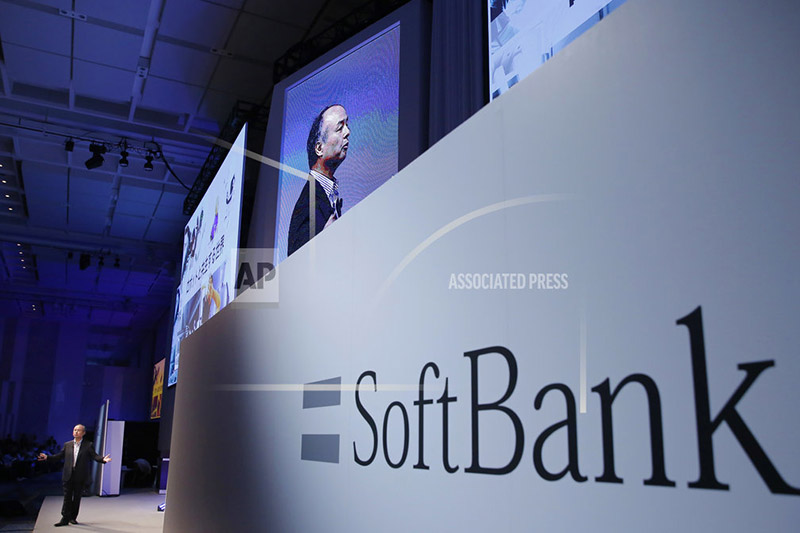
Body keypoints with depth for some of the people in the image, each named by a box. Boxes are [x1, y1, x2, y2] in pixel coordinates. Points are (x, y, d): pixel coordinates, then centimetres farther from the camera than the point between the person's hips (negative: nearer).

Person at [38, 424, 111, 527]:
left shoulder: (88, 445, 1)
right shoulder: (67, 444, 9)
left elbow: (94, 456, -6)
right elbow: (59, 456, 12)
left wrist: (103, 459, -24)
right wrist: (47, 457, 2)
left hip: (80, 477, -1)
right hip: (68, 476, 1)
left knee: (77, 498, 7)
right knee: (67, 497, 1)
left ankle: (73, 517, 19)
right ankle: (65, 519, 4)